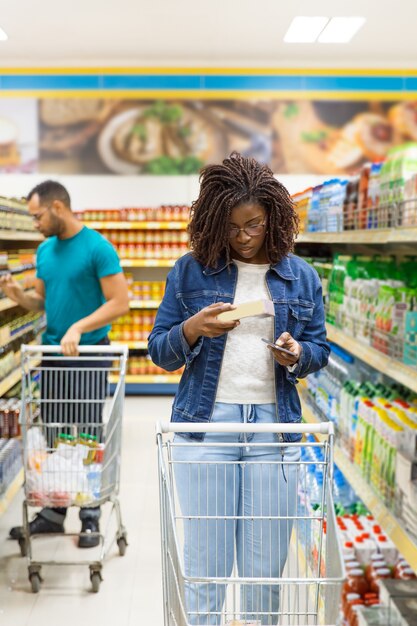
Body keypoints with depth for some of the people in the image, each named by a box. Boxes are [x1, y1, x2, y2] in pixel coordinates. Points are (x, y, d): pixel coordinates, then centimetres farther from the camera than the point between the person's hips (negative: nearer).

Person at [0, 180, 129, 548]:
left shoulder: (98, 248, -13)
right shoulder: (45, 251, 9)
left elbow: (120, 303, -16)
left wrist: (78, 328, -25)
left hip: (88, 355, -6)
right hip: (53, 353, 6)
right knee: (54, 437, 11)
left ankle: (91, 516, 13)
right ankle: (54, 512, 23)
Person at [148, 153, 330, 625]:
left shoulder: (301, 277, 8)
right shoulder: (190, 271, 3)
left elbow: (320, 347, 13)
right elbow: (160, 352, 6)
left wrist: (297, 354, -11)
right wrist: (192, 330, -16)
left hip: (274, 426, 2)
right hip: (205, 423, -1)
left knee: (266, 564, 7)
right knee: (206, 560, 3)